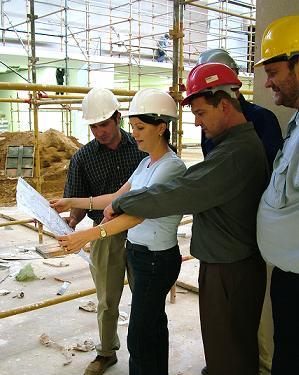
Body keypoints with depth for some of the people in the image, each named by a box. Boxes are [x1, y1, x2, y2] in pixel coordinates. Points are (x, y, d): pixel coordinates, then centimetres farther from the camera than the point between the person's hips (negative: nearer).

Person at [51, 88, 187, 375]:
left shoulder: (171, 167, -20)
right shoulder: (146, 163, 9)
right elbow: (117, 198, 13)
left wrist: (88, 235, -37)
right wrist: (72, 203, 9)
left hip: (157, 259, -9)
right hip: (137, 252, 9)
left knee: (139, 338, 0)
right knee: (153, 322, 21)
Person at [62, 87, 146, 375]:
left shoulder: (141, 147, -4)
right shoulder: (83, 158, -3)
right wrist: (71, 221, -20)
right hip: (105, 235, 1)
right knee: (107, 301, 14)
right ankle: (106, 352, 35)